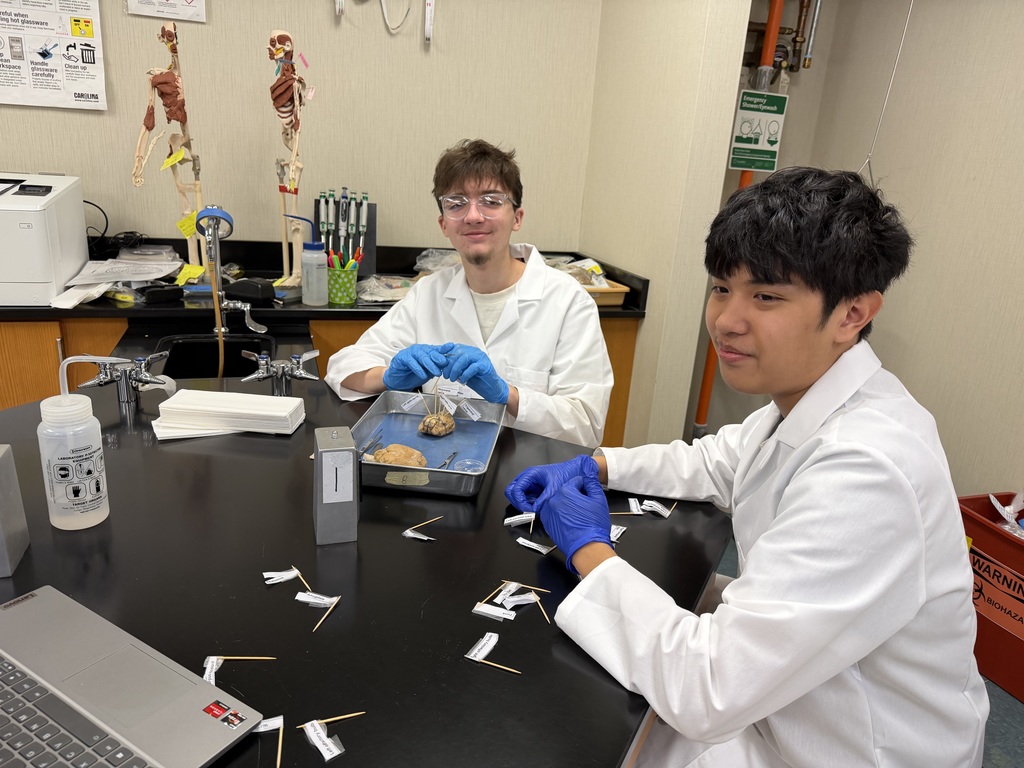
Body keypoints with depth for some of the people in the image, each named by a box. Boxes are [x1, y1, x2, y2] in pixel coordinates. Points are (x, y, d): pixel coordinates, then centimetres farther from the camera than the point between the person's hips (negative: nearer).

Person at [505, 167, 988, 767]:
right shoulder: (803, 399, -6)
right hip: (779, 706, 7)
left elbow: (706, 694, -34)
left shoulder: (866, 471, -35)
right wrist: (594, 467, 1)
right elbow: (716, 462, 15)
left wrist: (590, 550, -20)